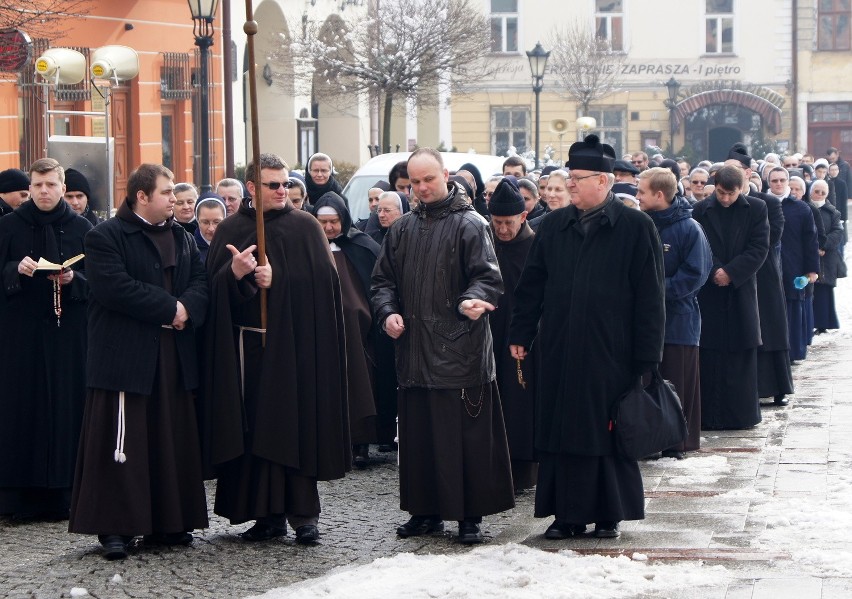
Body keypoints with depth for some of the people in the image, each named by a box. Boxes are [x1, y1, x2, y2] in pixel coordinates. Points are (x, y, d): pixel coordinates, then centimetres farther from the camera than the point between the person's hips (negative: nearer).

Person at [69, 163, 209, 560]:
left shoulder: (182, 238, 17)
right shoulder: (106, 237, -5)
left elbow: (201, 281, 8)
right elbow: (115, 288, -18)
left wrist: (187, 308, -13)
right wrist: (169, 308, -15)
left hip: (175, 358, 6)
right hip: (125, 357, -6)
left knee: (174, 441, 7)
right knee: (123, 442, -6)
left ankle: (168, 523, 15)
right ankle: (115, 527, -1)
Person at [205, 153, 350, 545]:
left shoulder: (304, 226, 4)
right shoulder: (231, 230, 9)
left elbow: (322, 278, -5)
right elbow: (213, 285, 2)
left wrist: (277, 277, -14)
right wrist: (234, 273, -18)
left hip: (294, 343, -2)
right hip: (247, 344, 2)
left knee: (296, 427, -3)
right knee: (256, 428, 2)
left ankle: (304, 514, 2)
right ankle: (269, 513, 9)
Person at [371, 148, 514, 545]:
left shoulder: (469, 225, -3)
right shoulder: (403, 229, 15)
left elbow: (488, 277, -10)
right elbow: (383, 279, 20)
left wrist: (472, 300, -30)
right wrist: (387, 312, 1)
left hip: (460, 352, -6)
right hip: (414, 350, 6)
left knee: (467, 437, -4)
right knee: (418, 436, 10)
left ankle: (470, 515, 4)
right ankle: (426, 511, 20)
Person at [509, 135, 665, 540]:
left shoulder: (636, 228, -3)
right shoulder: (554, 226, 9)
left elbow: (650, 297, -4)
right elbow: (531, 283, 14)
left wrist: (646, 357, -7)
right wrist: (521, 333, 8)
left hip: (611, 354, -4)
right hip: (559, 352, 4)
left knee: (609, 434, 3)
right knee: (561, 433, 5)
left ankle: (609, 515, 15)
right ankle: (568, 514, 13)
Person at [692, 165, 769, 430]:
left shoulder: (756, 209, 2)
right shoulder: (700, 211, 1)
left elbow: (759, 248, -4)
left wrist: (731, 273, -12)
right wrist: (715, 271, -16)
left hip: (742, 291, 1)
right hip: (709, 293, 0)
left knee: (742, 356, 4)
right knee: (710, 356, -2)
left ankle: (742, 414, 11)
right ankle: (709, 415, 2)